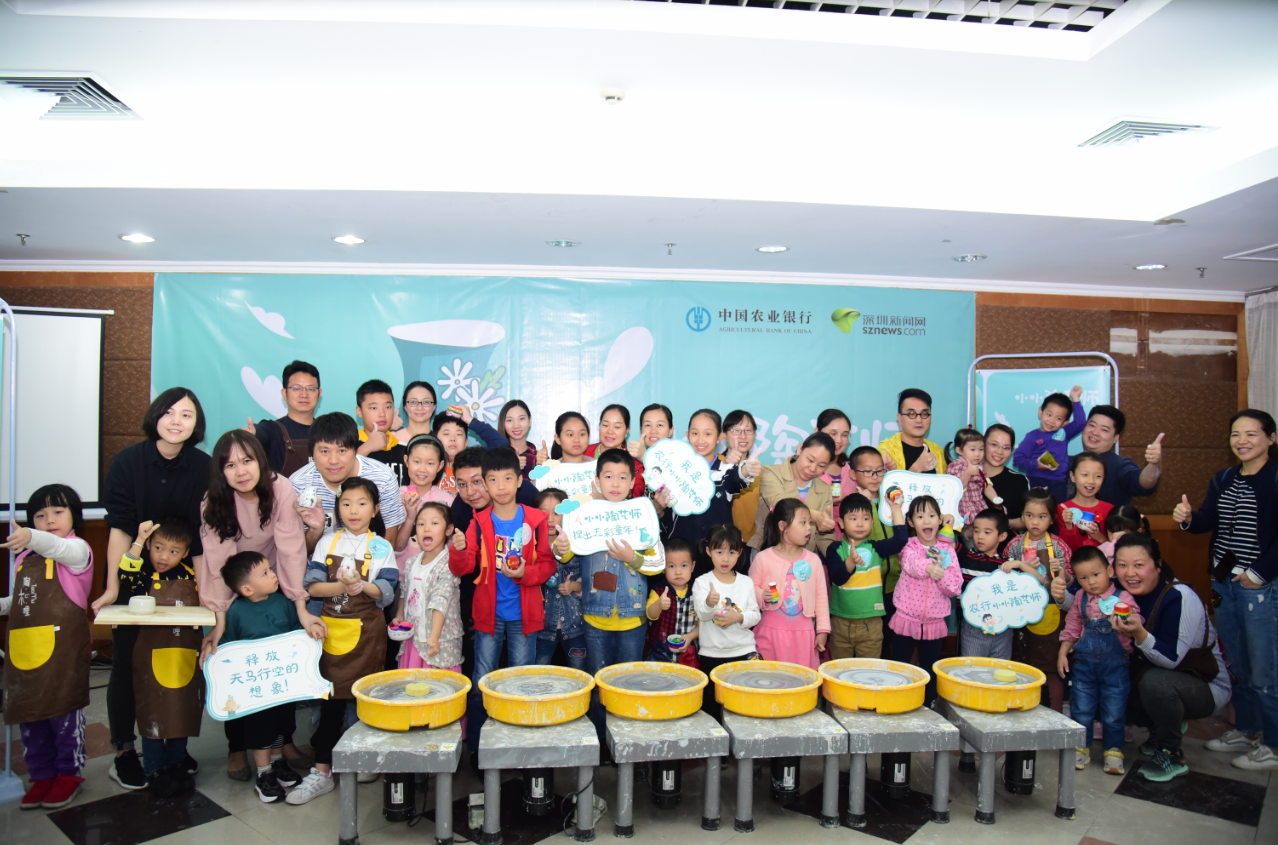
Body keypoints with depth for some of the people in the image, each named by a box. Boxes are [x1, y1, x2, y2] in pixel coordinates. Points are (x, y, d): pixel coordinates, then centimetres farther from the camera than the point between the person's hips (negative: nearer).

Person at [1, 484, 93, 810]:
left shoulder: (76, 549, -6)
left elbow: (59, 548, -31)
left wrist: (32, 538, -49)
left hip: (63, 648, -7)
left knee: (64, 713, 2)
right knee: (28, 714, 13)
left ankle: (69, 773, 17)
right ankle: (42, 775, 27)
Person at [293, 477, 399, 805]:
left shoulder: (381, 547, 0)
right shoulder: (328, 541, 4)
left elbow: (387, 592, -8)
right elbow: (312, 585, -3)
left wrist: (362, 586, -26)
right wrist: (340, 587, -20)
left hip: (366, 630, -1)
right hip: (332, 627, 1)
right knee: (331, 699, 5)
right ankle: (322, 771, 13)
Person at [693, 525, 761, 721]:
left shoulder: (746, 582, 5)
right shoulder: (702, 582, -2)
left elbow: (756, 615, 4)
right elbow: (702, 614, -15)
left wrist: (739, 617, -16)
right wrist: (710, 602, -37)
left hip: (744, 652, 1)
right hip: (711, 654, -1)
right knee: (710, 703, 7)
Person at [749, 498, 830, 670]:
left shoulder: (813, 560, 4)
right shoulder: (763, 558, -4)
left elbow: (821, 596, 9)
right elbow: (751, 588, 5)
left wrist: (823, 630, 8)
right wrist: (762, 596, -17)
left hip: (804, 633, 2)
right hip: (771, 632, -2)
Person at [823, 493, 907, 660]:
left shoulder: (876, 548, 3)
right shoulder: (835, 549, -1)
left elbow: (900, 539, -12)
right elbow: (837, 578, -14)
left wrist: (896, 509, -7)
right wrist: (851, 561, -31)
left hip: (871, 622, 0)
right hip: (841, 621, 0)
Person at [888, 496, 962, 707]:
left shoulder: (947, 550, 3)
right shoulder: (909, 546, -2)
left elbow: (956, 587, -4)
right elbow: (912, 563, -27)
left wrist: (940, 573, -22)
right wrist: (929, 567, -47)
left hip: (934, 622, 2)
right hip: (906, 620, -1)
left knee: (930, 673, 11)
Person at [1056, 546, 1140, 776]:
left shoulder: (1123, 597, -8)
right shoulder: (1080, 598, 3)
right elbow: (1071, 627, 13)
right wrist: (1063, 653, 9)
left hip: (1115, 664, -3)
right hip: (1084, 662, 3)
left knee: (1113, 711, 5)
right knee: (1081, 709, 10)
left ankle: (1113, 750, 24)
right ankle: (1081, 748, 25)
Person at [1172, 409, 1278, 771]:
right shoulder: (1223, 479, 11)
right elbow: (1207, 521, 8)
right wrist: (1188, 518, -13)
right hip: (1224, 583, 7)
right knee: (1238, 666, 17)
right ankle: (1247, 731, 31)